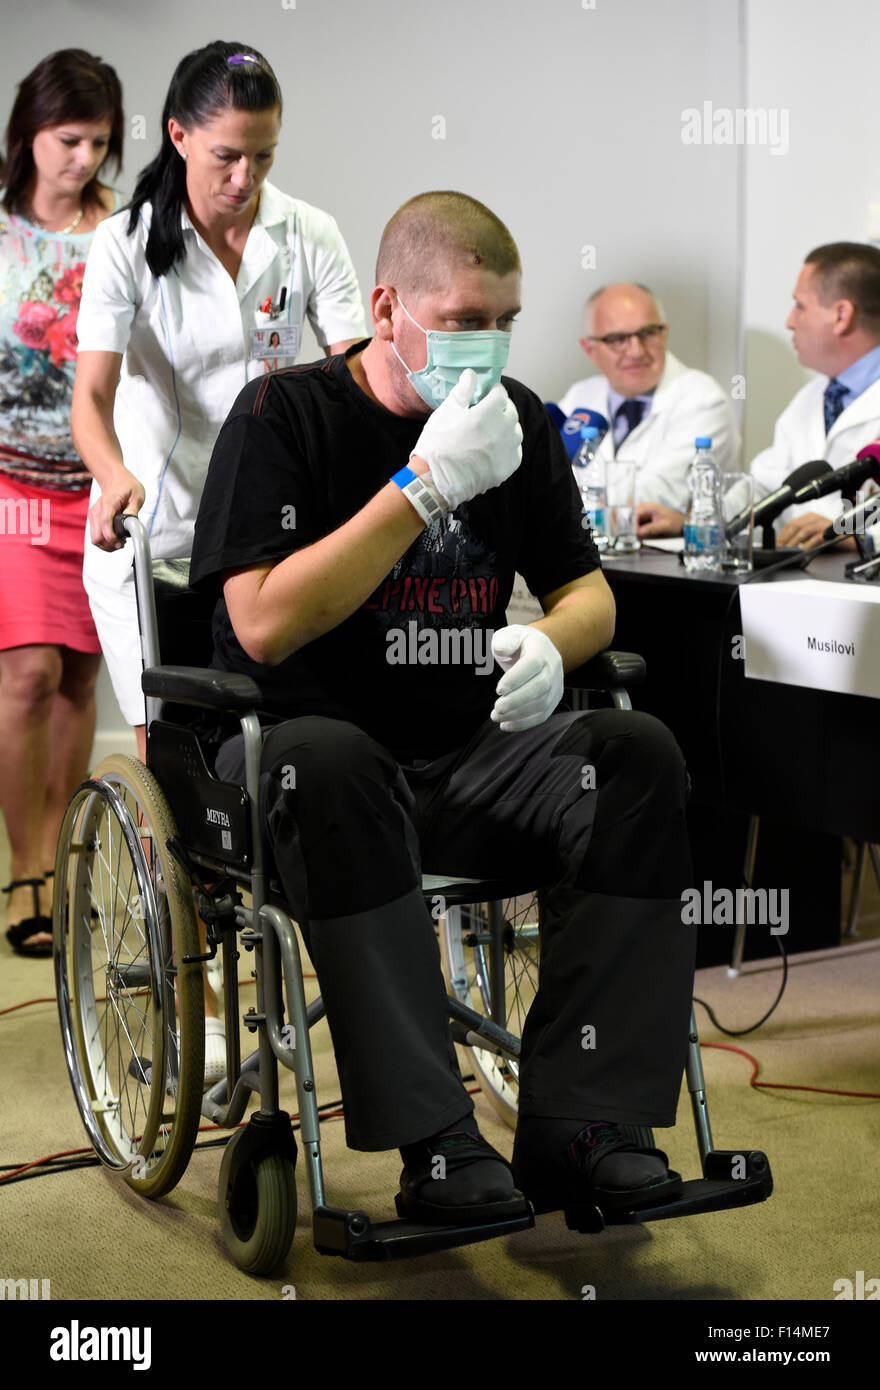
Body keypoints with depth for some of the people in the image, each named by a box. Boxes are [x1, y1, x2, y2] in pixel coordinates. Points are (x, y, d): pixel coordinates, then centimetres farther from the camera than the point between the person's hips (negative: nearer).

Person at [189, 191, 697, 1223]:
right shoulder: (284, 415, -5)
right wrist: (427, 484, -21)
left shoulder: (518, 420, 10)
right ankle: (436, 1140, -35)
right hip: (310, 747, -4)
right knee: (328, 763, -38)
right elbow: (265, 625, -16)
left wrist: (551, 643, -13)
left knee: (638, 755, -22)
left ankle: (570, 1120, -22)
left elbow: (590, 593, 13)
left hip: (469, 752, 5)